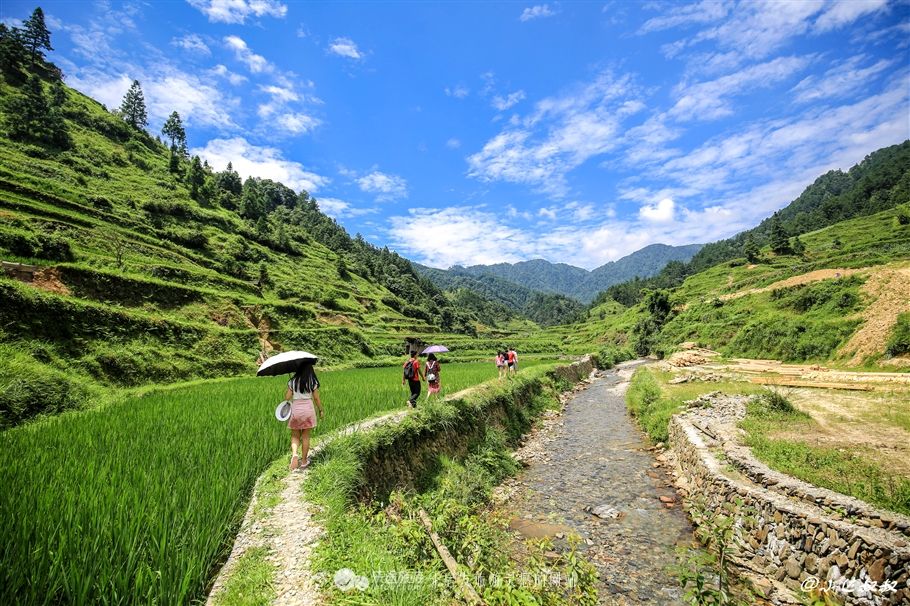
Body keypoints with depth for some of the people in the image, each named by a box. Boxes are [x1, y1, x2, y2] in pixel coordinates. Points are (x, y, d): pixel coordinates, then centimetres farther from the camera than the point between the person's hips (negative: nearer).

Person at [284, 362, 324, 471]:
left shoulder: (292, 381, 0)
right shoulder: (313, 382, -2)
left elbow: (287, 397, -2)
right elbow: (316, 398, 0)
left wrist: (287, 391, 18)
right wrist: (320, 410, 10)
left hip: (295, 410, 1)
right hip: (308, 409, -1)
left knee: (295, 436, 14)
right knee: (305, 437, 11)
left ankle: (294, 454, -12)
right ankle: (304, 461, 18)